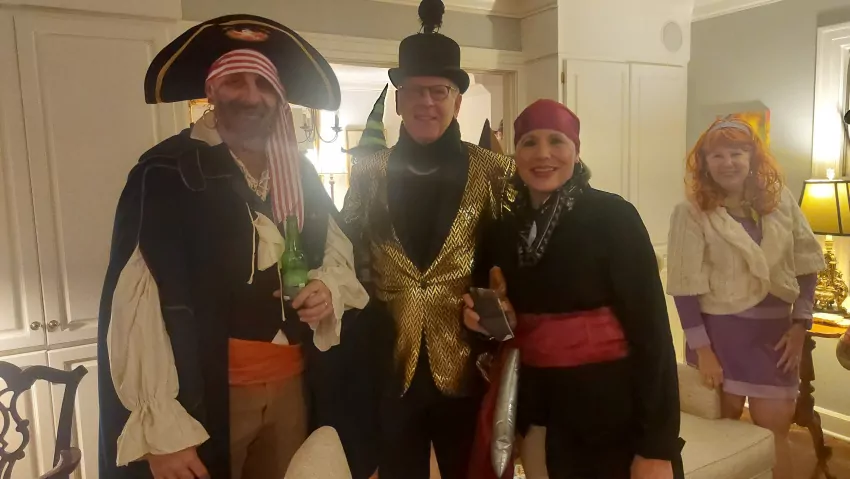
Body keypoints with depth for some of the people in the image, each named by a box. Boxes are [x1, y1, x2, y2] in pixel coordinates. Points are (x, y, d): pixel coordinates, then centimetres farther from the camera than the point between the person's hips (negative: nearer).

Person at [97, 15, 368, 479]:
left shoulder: (299, 174, 6)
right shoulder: (163, 172, -11)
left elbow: (337, 250, 17)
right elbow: (136, 306, -16)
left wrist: (330, 287, -6)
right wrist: (162, 427, -18)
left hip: (292, 384, 5)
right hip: (205, 395, -5)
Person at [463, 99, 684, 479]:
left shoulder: (613, 216, -12)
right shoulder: (502, 230, 3)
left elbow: (651, 326, -15)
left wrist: (657, 447, -17)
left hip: (613, 414, -4)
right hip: (537, 411, 5)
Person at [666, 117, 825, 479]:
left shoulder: (781, 201, 2)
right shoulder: (691, 213, -10)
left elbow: (806, 265, 8)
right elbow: (685, 287, -10)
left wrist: (800, 325, 0)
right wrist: (702, 349, -12)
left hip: (775, 331, 3)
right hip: (721, 332, -3)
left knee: (774, 428, 8)